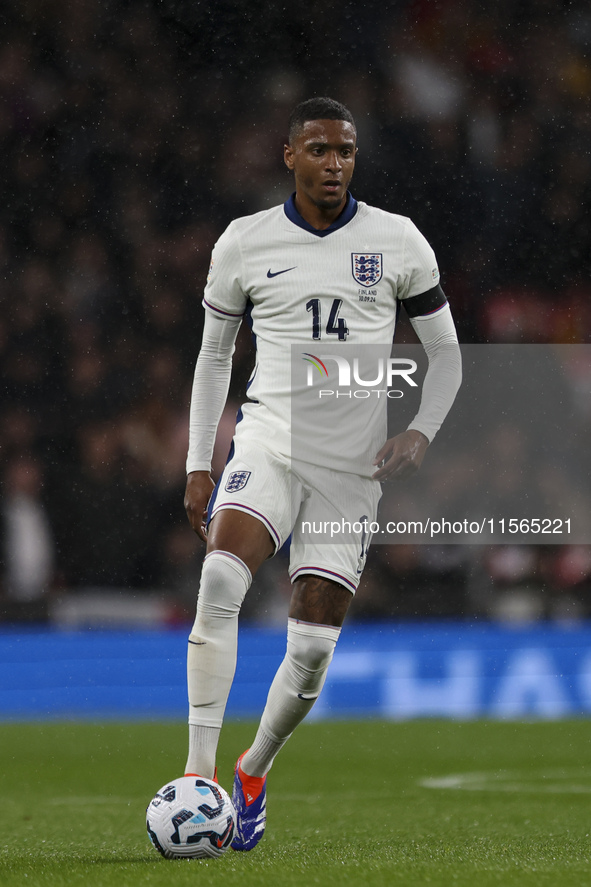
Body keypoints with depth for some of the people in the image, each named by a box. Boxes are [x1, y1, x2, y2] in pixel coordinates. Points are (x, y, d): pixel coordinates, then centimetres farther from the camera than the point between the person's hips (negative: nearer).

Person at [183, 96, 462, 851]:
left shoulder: (397, 242, 3)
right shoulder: (244, 243, 4)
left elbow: (445, 351, 11)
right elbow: (214, 354, 14)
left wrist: (419, 434, -6)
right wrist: (199, 465, 8)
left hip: (353, 460, 1)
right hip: (269, 441, 0)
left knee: (313, 645, -3)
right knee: (220, 581, -27)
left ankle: (253, 774, 23)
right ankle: (200, 776, -25)